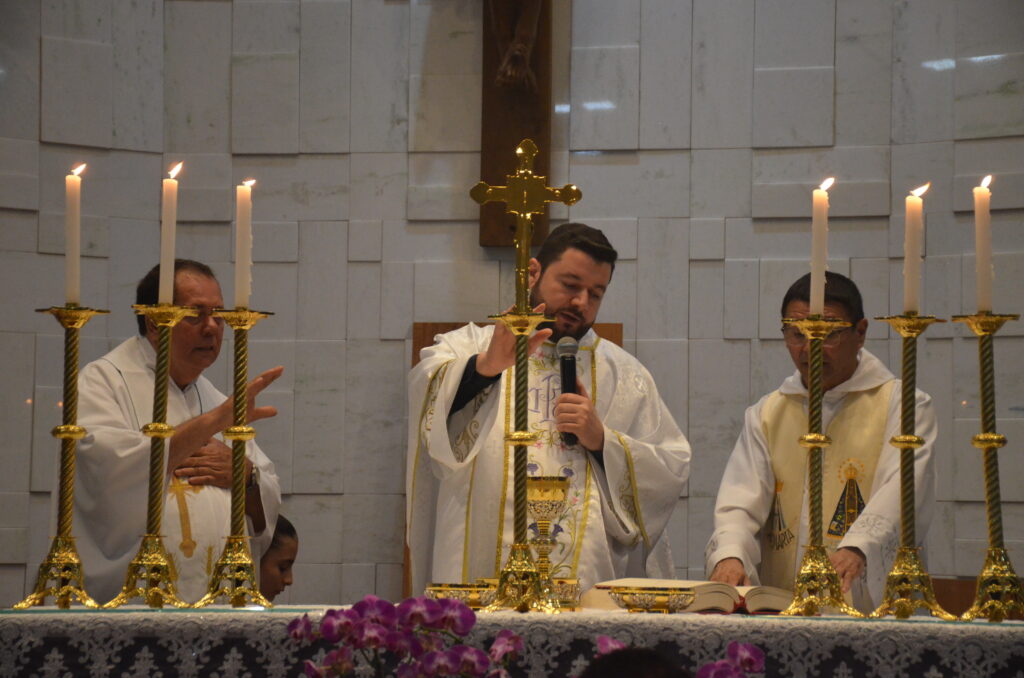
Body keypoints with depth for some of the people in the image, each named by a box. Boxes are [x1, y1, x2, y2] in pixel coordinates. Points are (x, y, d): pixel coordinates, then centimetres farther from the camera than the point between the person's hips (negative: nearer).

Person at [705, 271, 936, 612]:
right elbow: (740, 503, 7)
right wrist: (729, 555, -16)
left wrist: (856, 549, -31)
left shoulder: (902, 405, 6)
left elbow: (898, 494, -11)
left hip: (872, 610, -6)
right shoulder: (766, 414, 19)